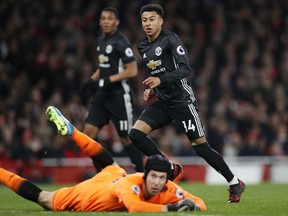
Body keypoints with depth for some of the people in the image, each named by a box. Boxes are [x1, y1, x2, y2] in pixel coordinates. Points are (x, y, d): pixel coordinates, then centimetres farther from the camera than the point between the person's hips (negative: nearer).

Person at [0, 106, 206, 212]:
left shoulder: (169, 191, -31)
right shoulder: (131, 184, -46)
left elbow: (199, 203, -28)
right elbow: (135, 207, -65)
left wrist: (193, 207, -50)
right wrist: (171, 208, -64)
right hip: (83, 195, -6)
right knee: (40, 197, 13)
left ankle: (70, 130, 50)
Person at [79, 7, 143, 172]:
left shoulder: (121, 42, -13)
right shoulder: (102, 41, 12)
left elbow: (132, 70, -18)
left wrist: (109, 80, -21)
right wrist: (92, 80, 11)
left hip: (120, 95, -8)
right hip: (103, 95, 8)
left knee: (127, 138, 0)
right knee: (88, 132, -1)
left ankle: (141, 174, 13)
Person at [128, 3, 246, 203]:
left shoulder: (170, 40, -12)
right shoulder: (143, 47, 11)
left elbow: (185, 69, -21)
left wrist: (161, 80, -31)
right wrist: (151, 89, 8)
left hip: (182, 100, -7)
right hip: (162, 102, 7)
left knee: (201, 146, -6)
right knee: (136, 133, -11)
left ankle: (235, 184, 8)